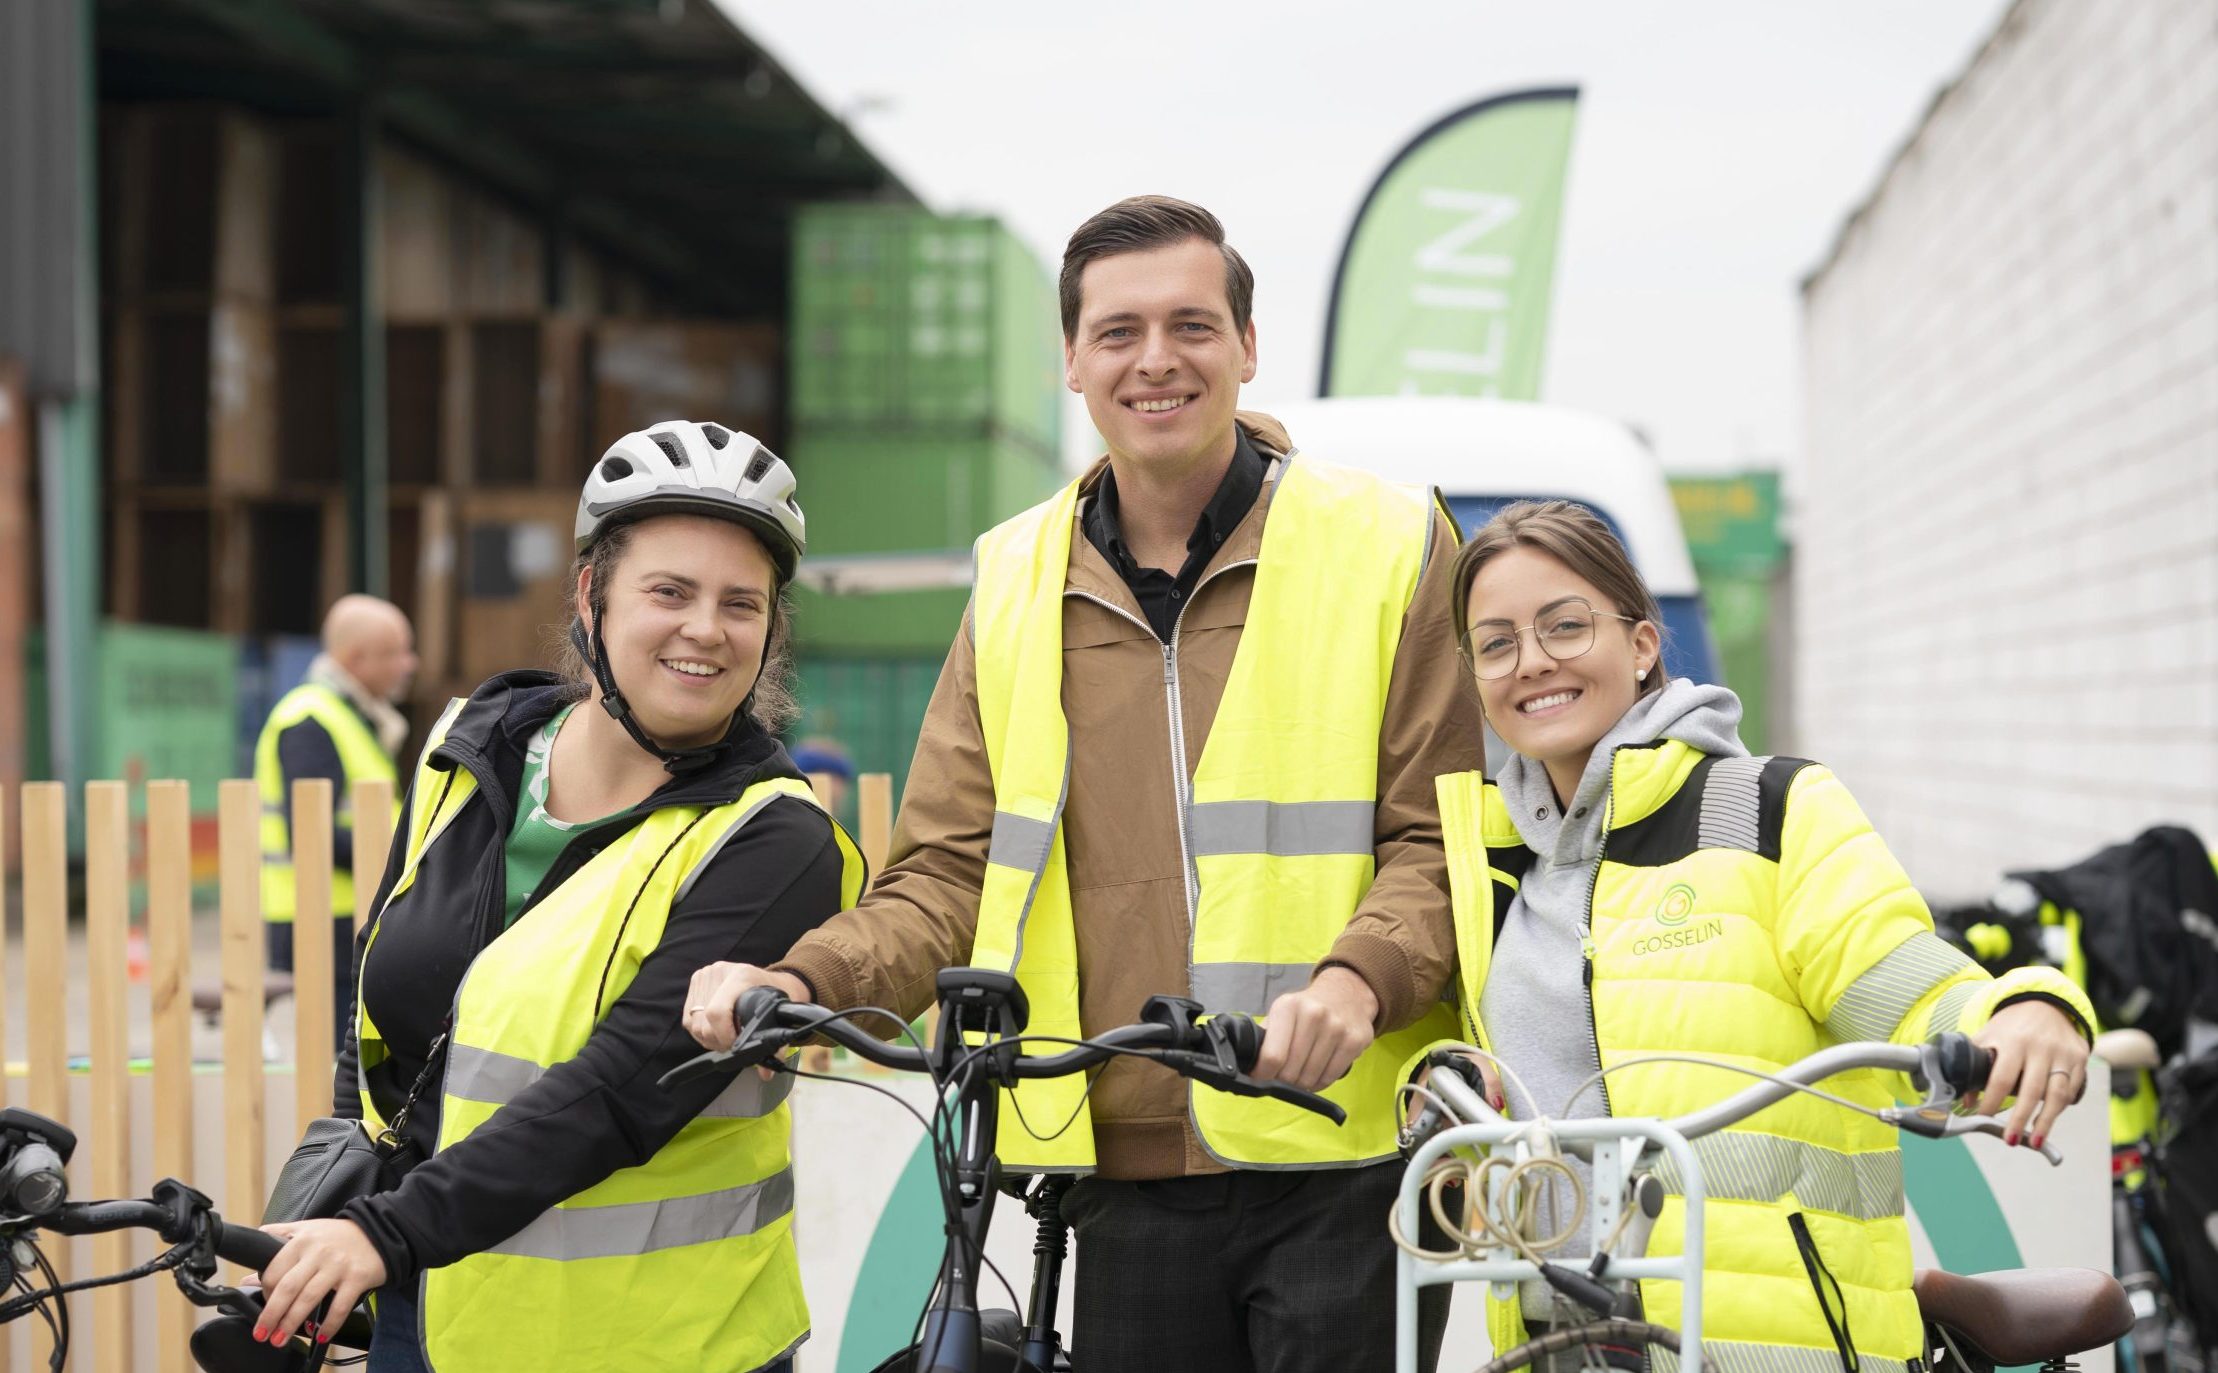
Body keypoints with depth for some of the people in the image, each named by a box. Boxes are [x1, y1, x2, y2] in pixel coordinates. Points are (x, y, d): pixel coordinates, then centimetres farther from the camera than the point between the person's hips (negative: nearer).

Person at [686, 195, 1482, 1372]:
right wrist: (802, 983, -10)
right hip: (1129, 1176, 3)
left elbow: (1445, 834, -2)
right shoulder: (1018, 582, 11)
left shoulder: (1385, 545, 0)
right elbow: (948, 872, 9)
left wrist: (1356, 976, -22)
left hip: (1345, 1164, -3)